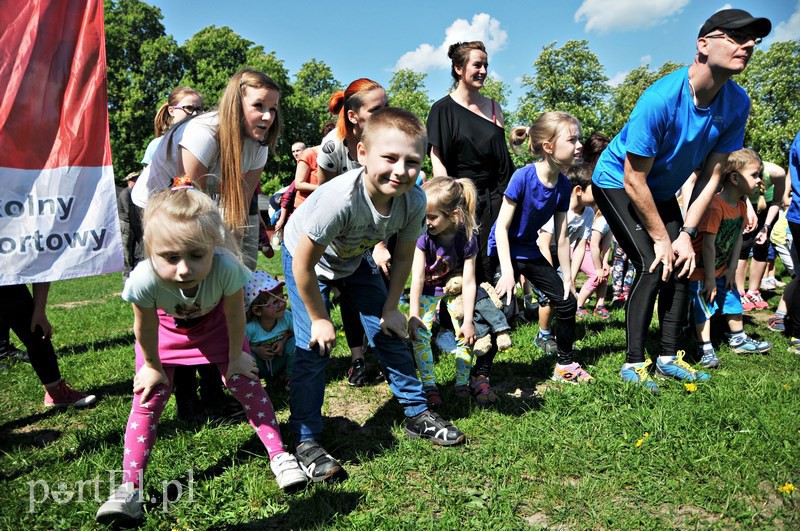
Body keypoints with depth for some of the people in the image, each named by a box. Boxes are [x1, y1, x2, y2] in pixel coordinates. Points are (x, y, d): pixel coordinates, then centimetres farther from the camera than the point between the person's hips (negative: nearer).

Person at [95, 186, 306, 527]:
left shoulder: (226, 268, -45)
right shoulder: (144, 280, -43)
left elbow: (234, 315, -24)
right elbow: (145, 328, -22)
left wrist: (235, 358, -10)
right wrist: (152, 367, -5)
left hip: (214, 320, 0)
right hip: (166, 324, 1)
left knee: (246, 383, -2)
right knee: (148, 397, -3)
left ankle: (279, 456, 13)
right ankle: (130, 487, 8)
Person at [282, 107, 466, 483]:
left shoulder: (414, 201, -27)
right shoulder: (340, 199, -42)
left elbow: (403, 257, -8)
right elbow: (304, 263, -30)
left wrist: (390, 309, -4)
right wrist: (319, 319, -19)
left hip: (355, 258, 5)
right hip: (306, 257, -4)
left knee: (390, 332, 5)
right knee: (314, 345, -13)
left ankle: (417, 414, 22)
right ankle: (306, 440, 2)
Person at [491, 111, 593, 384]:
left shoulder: (563, 185, -7)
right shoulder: (523, 177, -24)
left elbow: (562, 238, -1)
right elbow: (502, 226, -23)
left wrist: (568, 278, 2)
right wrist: (507, 272, -29)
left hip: (529, 251, 7)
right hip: (502, 251, -7)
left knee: (568, 302, 6)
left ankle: (565, 364, 25)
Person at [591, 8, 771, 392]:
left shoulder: (737, 103, -12)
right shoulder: (661, 99, -32)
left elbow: (711, 175, -7)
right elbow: (634, 182, -27)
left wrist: (686, 234, -13)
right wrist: (661, 238, -20)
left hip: (662, 191, 7)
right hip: (616, 183, -6)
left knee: (680, 266, -1)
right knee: (652, 266, -17)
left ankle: (668, 357, 13)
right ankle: (633, 364, -6)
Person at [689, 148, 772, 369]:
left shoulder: (741, 207, 1)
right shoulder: (715, 206, -29)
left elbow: (738, 238, 7)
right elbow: (708, 244, -27)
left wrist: (731, 269, 3)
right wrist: (709, 279, -22)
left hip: (721, 268, 9)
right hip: (700, 270, -9)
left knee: (733, 300, 18)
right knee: (703, 307, -4)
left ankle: (738, 340, 36)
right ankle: (706, 349, 6)